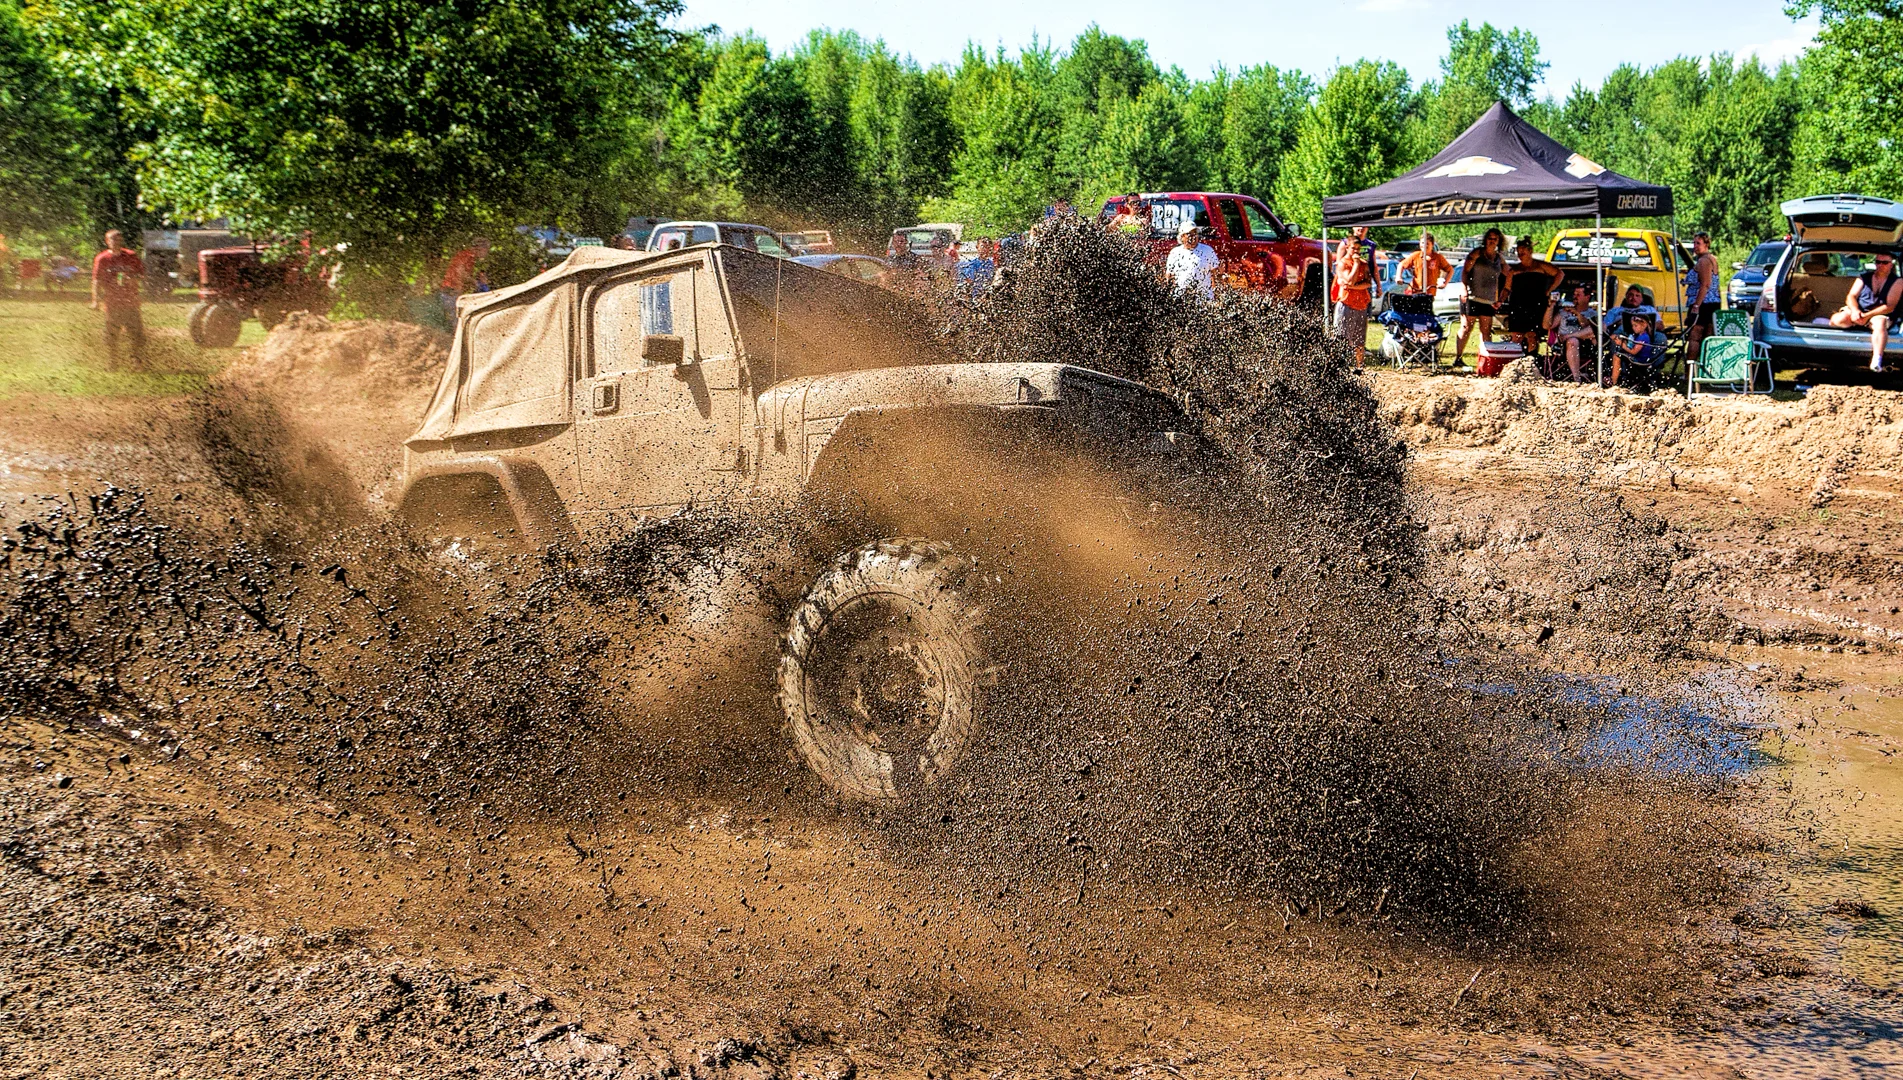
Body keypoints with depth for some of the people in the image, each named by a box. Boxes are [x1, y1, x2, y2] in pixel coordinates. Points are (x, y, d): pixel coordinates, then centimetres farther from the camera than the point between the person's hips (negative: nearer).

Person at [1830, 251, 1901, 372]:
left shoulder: (1897, 282, 3)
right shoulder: (1864, 278, 12)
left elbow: (1890, 306, -7)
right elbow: (1851, 296, 3)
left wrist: (1867, 316, -20)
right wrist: (1855, 310, -20)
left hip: (1880, 314, -2)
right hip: (1858, 311, 2)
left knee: (1880, 323, -40)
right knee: (1839, 319, -33)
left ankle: (1876, 361, -52)